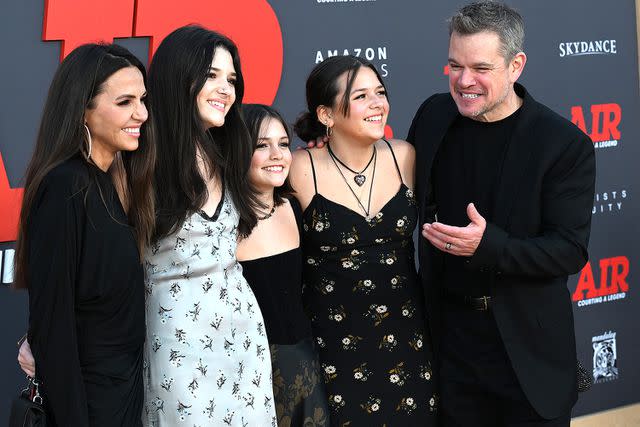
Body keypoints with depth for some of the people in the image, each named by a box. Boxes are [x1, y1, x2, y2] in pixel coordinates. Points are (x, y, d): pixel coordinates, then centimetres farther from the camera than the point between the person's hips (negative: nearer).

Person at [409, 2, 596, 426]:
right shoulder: (434, 115, 0)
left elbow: (571, 250, -16)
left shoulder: (566, 144, -14)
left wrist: (487, 245, -30)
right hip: (449, 332, 4)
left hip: (528, 341, -3)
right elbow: (413, 196, 16)